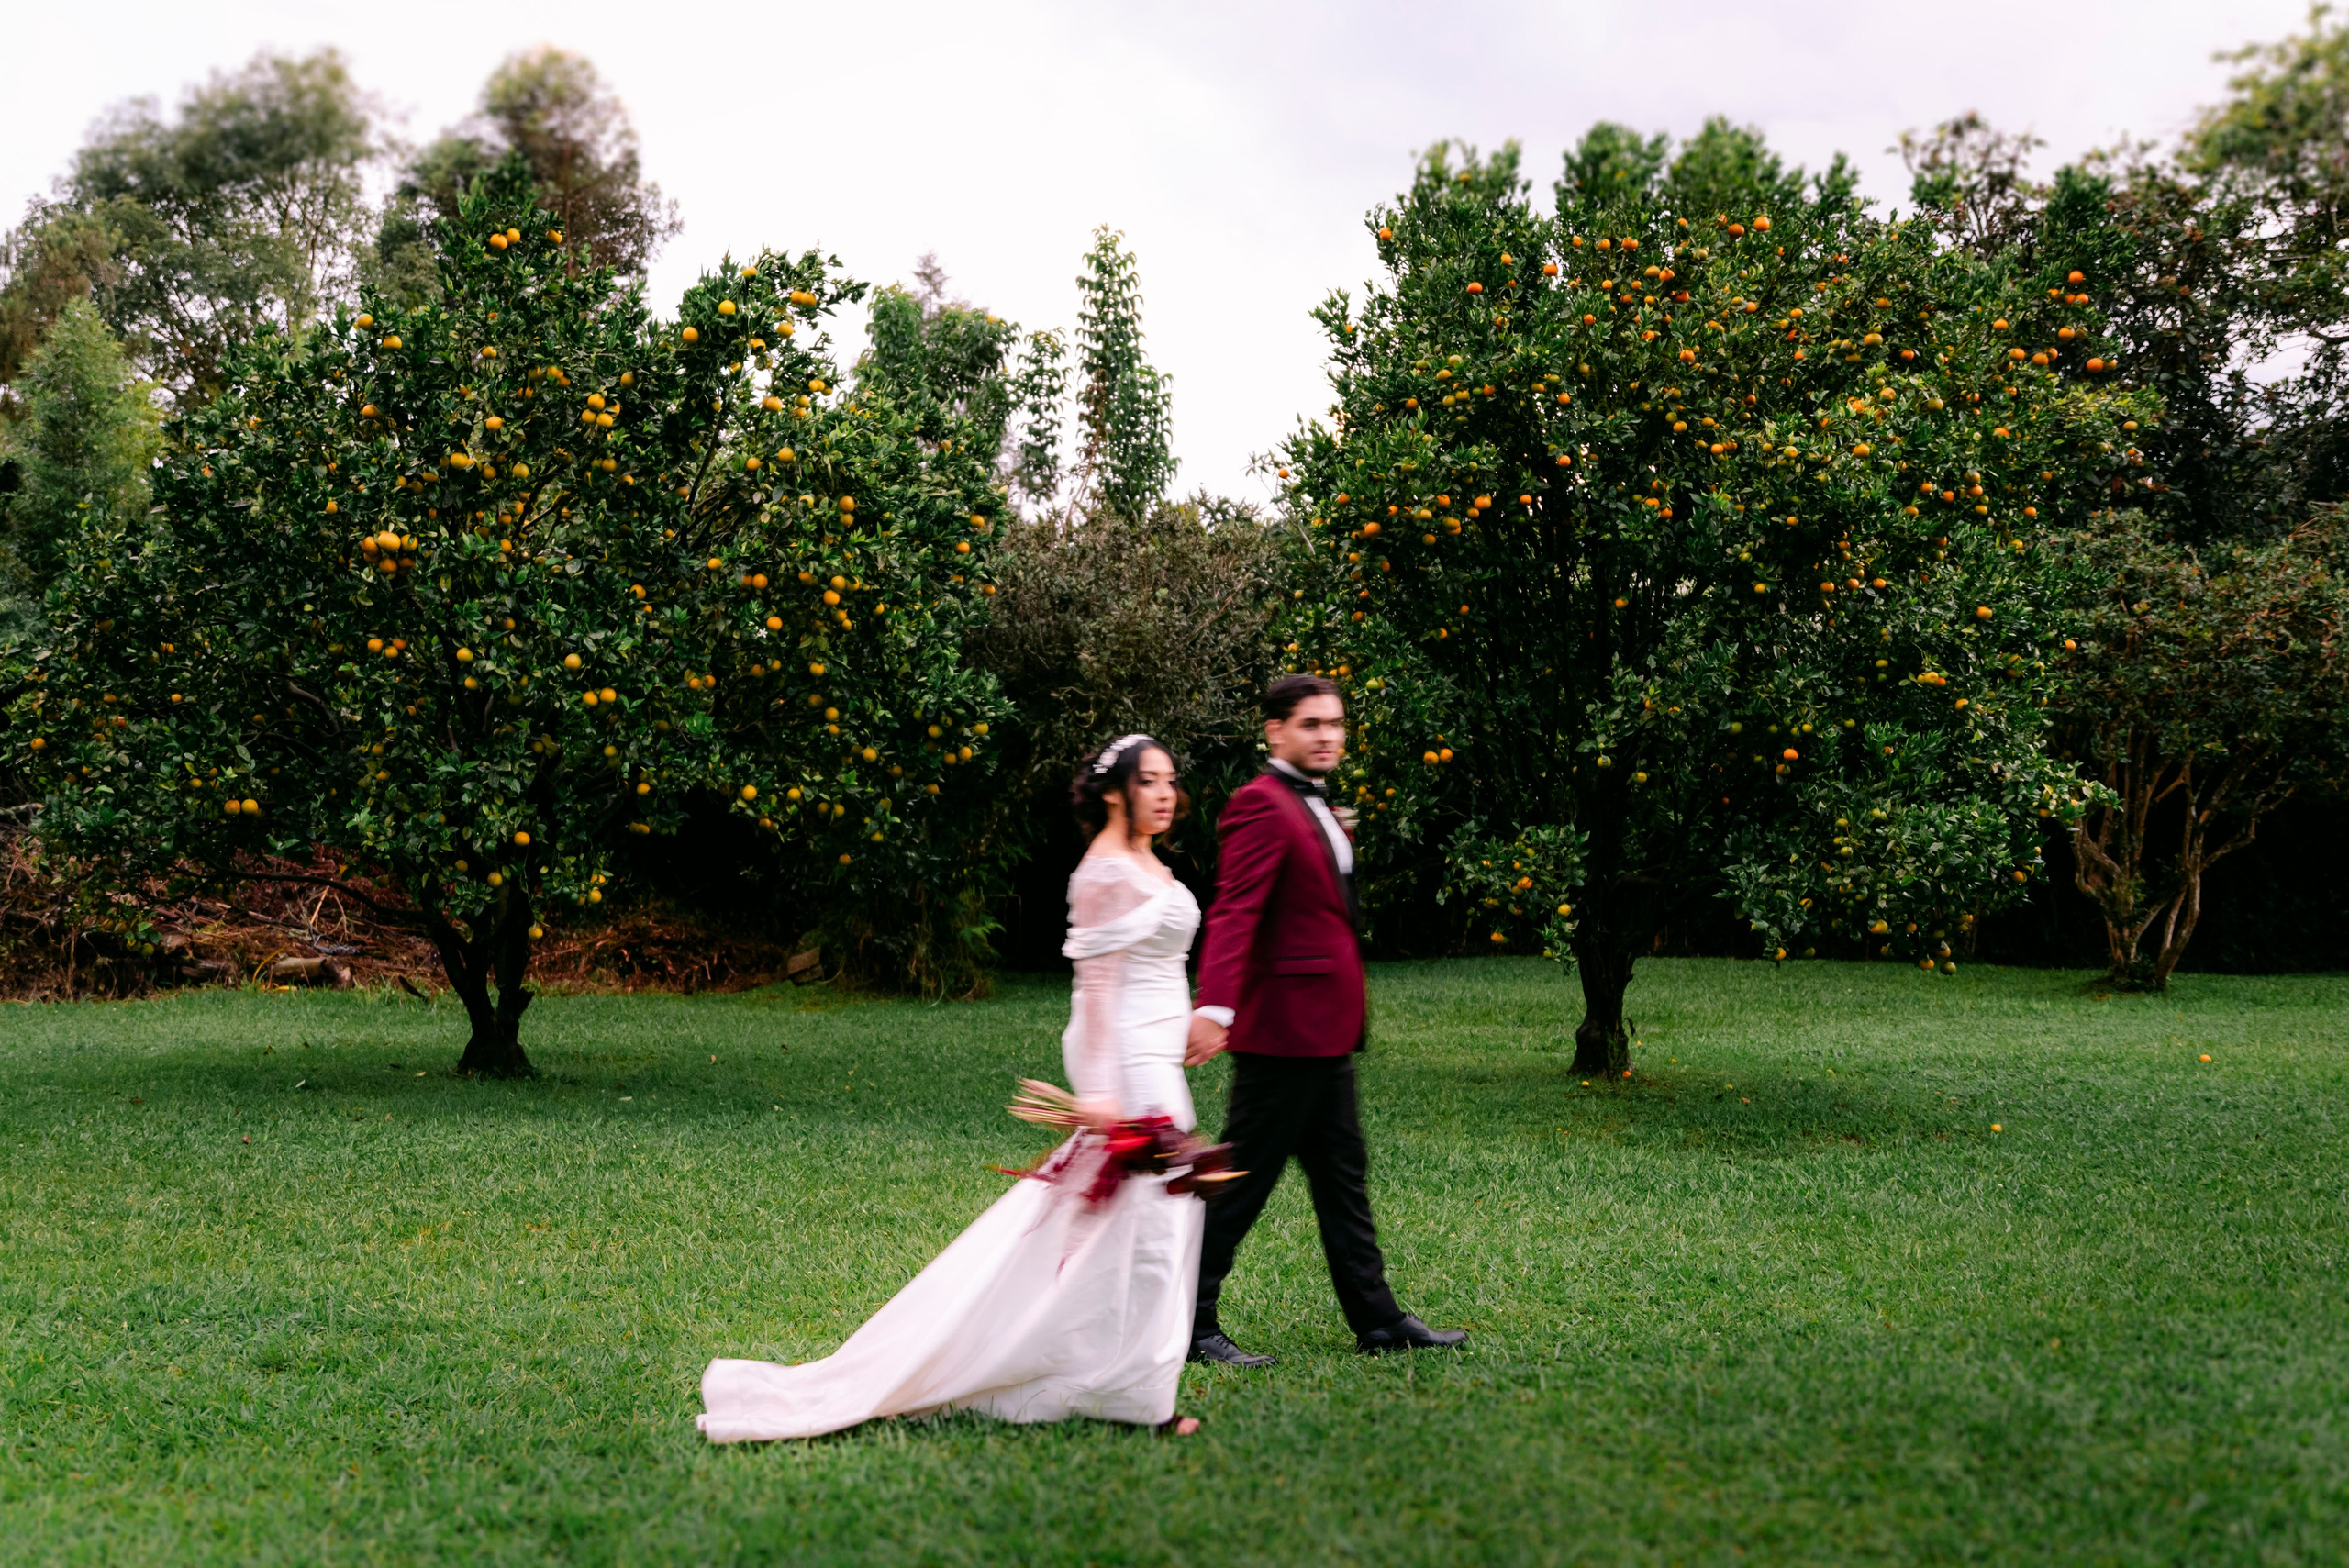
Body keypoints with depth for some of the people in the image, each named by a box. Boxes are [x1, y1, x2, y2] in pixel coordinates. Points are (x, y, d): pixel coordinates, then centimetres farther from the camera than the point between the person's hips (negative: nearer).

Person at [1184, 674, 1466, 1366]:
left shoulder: (1315, 809, 17)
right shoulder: (1261, 805, -14)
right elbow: (1233, 911, -26)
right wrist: (1216, 1006, -34)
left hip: (1324, 1030, 10)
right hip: (1285, 1024, -10)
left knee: (1342, 1177, 15)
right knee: (1242, 1180, -3)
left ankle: (1376, 1319, 23)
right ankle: (1189, 1324, 5)